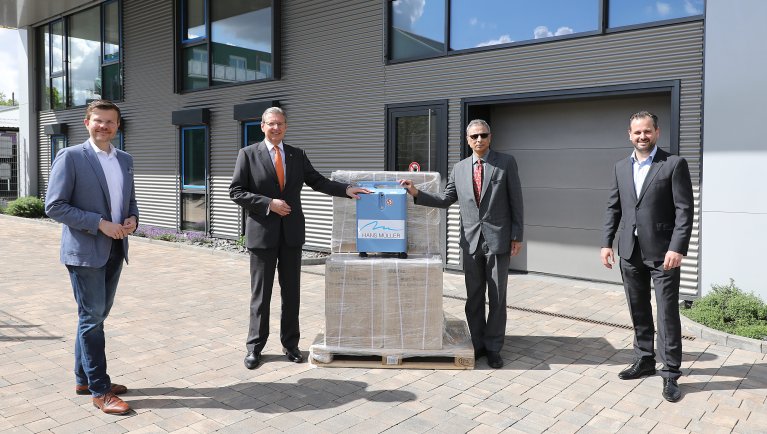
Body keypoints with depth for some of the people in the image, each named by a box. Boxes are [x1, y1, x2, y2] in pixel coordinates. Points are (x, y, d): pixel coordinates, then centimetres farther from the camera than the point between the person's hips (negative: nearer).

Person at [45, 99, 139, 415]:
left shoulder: (125, 159, 11)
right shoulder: (70, 157, -8)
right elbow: (54, 206, -12)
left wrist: (132, 219, -3)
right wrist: (100, 223, -19)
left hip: (114, 251, 6)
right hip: (84, 251, -6)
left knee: (95, 317, 16)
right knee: (92, 319, 0)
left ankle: (83, 378, 31)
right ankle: (100, 390, 10)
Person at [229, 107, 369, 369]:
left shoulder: (297, 155, 8)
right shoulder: (248, 154, -2)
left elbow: (317, 181, 9)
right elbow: (236, 192, -5)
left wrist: (347, 189, -5)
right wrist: (269, 203, -15)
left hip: (291, 232, 3)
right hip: (262, 233, -3)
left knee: (292, 292, 10)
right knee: (260, 293, 5)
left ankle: (290, 344, 23)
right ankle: (254, 347, 18)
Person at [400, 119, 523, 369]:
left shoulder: (506, 163, -1)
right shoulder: (459, 168, 8)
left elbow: (515, 201, -2)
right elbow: (445, 200, 11)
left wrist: (517, 236, -5)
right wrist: (416, 193, -2)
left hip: (498, 240, -3)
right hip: (471, 241, 3)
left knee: (497, 297, 4)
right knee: (473, 296, 11)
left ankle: (493, 347, 17)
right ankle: (478, 344, 24)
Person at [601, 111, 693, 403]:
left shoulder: (675, 164, -5)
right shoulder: (621, 167, 11)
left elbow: (684, 210, -10)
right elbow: (613, 208, 12)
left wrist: (677, 248, -18)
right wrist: (606, 243, 4)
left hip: (662, 252, -5)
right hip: (630, 252, 5)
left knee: (667, 313, -1)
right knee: (638, 311, 14)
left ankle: (671, 373, 9)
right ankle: (644, 361, 28)